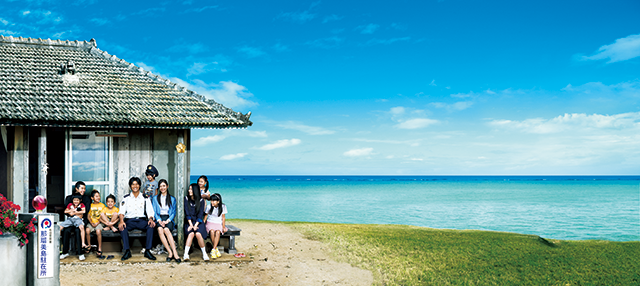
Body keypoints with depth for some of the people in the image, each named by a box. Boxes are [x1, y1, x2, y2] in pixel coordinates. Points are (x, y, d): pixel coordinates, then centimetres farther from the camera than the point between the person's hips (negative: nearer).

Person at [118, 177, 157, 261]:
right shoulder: (126, 198, 11)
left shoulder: (145, 198, 12)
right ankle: (127, 251, -29)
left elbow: (150, 212, 5)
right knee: (122, 227, -34)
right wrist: (121, 221, -22)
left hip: (141, 220, 0)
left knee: (151, 225, -32)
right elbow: (122, 211, -1)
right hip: (129, 220, 0)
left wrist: (150, 219, -18)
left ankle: (147, 251, -28)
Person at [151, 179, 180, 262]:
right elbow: (154, 212, 9)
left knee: (166, 230, -36)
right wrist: (159, 221, -10)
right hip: (159, 219, 1)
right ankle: (170, 253, -37)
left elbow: (173, 213, 8)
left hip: (169, 219, -1)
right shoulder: (155, 198, 19)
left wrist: (167, 221, -11)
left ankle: (174, 253, -41)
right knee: (160, 229, -35)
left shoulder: (172, 199, 16)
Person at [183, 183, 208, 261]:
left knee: (198, 234, -29)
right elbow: (187, 213, -2)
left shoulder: (201, 201, 3)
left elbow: (200, 215, -3)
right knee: (191, 233, -31)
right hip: (189, 222, 1)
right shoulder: (186, 199, 5)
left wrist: (195, 225, -16)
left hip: (198, 222, 0)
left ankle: (204, 254, -16)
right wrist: (191, 224, -13)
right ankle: (186, 254, -31)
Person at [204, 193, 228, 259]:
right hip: (210, 223, 0)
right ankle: (216, 249, -23)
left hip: (219, 223, 0)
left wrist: (223, 226, -8)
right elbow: (205, 216, 8)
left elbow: (223, 218, 4)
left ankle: (213, 250, -34)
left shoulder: (223, 207, -3)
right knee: (212, 231, -35)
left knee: (218, 232, -34)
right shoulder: (209, 206, -4)